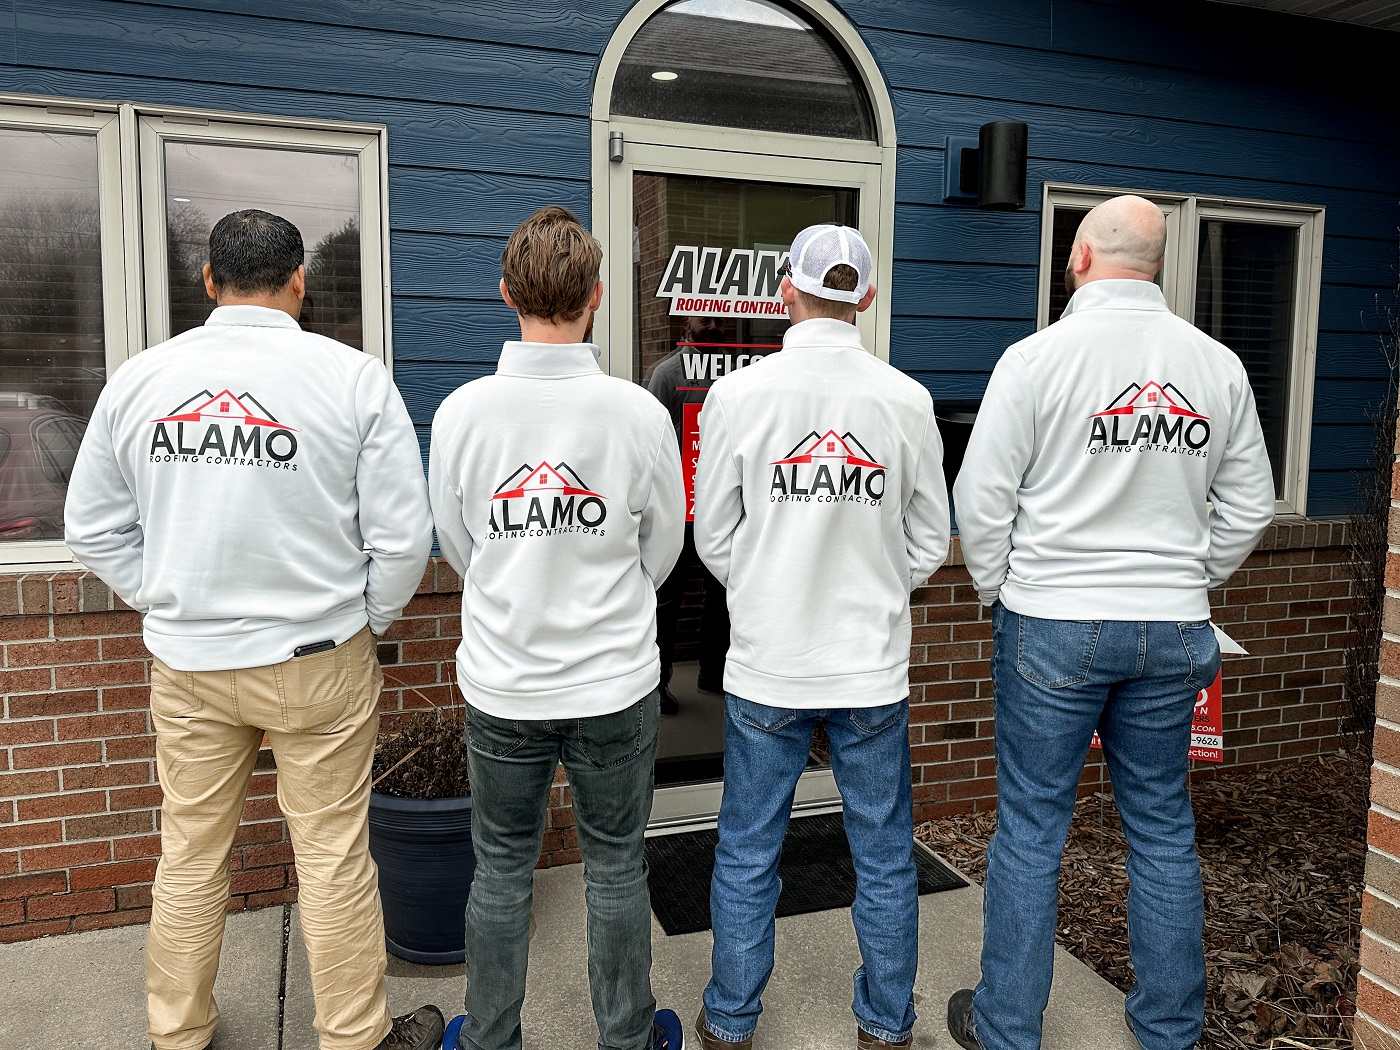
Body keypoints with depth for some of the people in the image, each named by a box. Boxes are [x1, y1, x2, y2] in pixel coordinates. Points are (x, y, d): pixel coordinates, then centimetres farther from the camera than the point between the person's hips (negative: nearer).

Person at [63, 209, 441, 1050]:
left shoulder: (139, 378, 0)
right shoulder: (352, 376, -11)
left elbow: (93, 527, 8)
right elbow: (403, 535, -10)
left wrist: (167, 604, 14)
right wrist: (367, 623, 5)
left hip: (187, 663, 4)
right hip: (318, 659, -3)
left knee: (190, 856, 18)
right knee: (335, 856, 9)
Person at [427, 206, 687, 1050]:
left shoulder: (461, 412, -10)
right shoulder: (640, 413, -14)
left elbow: (459, 551, 3)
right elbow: (661, 554, 0)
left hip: (502, 686, 1)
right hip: (615, 682, -1)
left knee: (501, 870, 19)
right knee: (616, 868, 17)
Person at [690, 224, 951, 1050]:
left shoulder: (738, 394, -9)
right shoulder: (907, 400, -6)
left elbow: (714, 538, -2)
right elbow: (929, 544, 2)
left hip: (767, 666, -1)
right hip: (874, 666, 1)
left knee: (747, 855, 15)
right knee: (885, 858, 17)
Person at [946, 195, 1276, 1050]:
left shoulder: (1039, 356, -10)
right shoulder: (1219, 365, 4)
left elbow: (983, 497, -10)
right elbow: (1249, 508, 8)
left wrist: (1000, 592, 4)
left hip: (1053, 625, -4)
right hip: (1172, 629, 4)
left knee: (1033, 827, 7)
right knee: (1164, 829, 16)